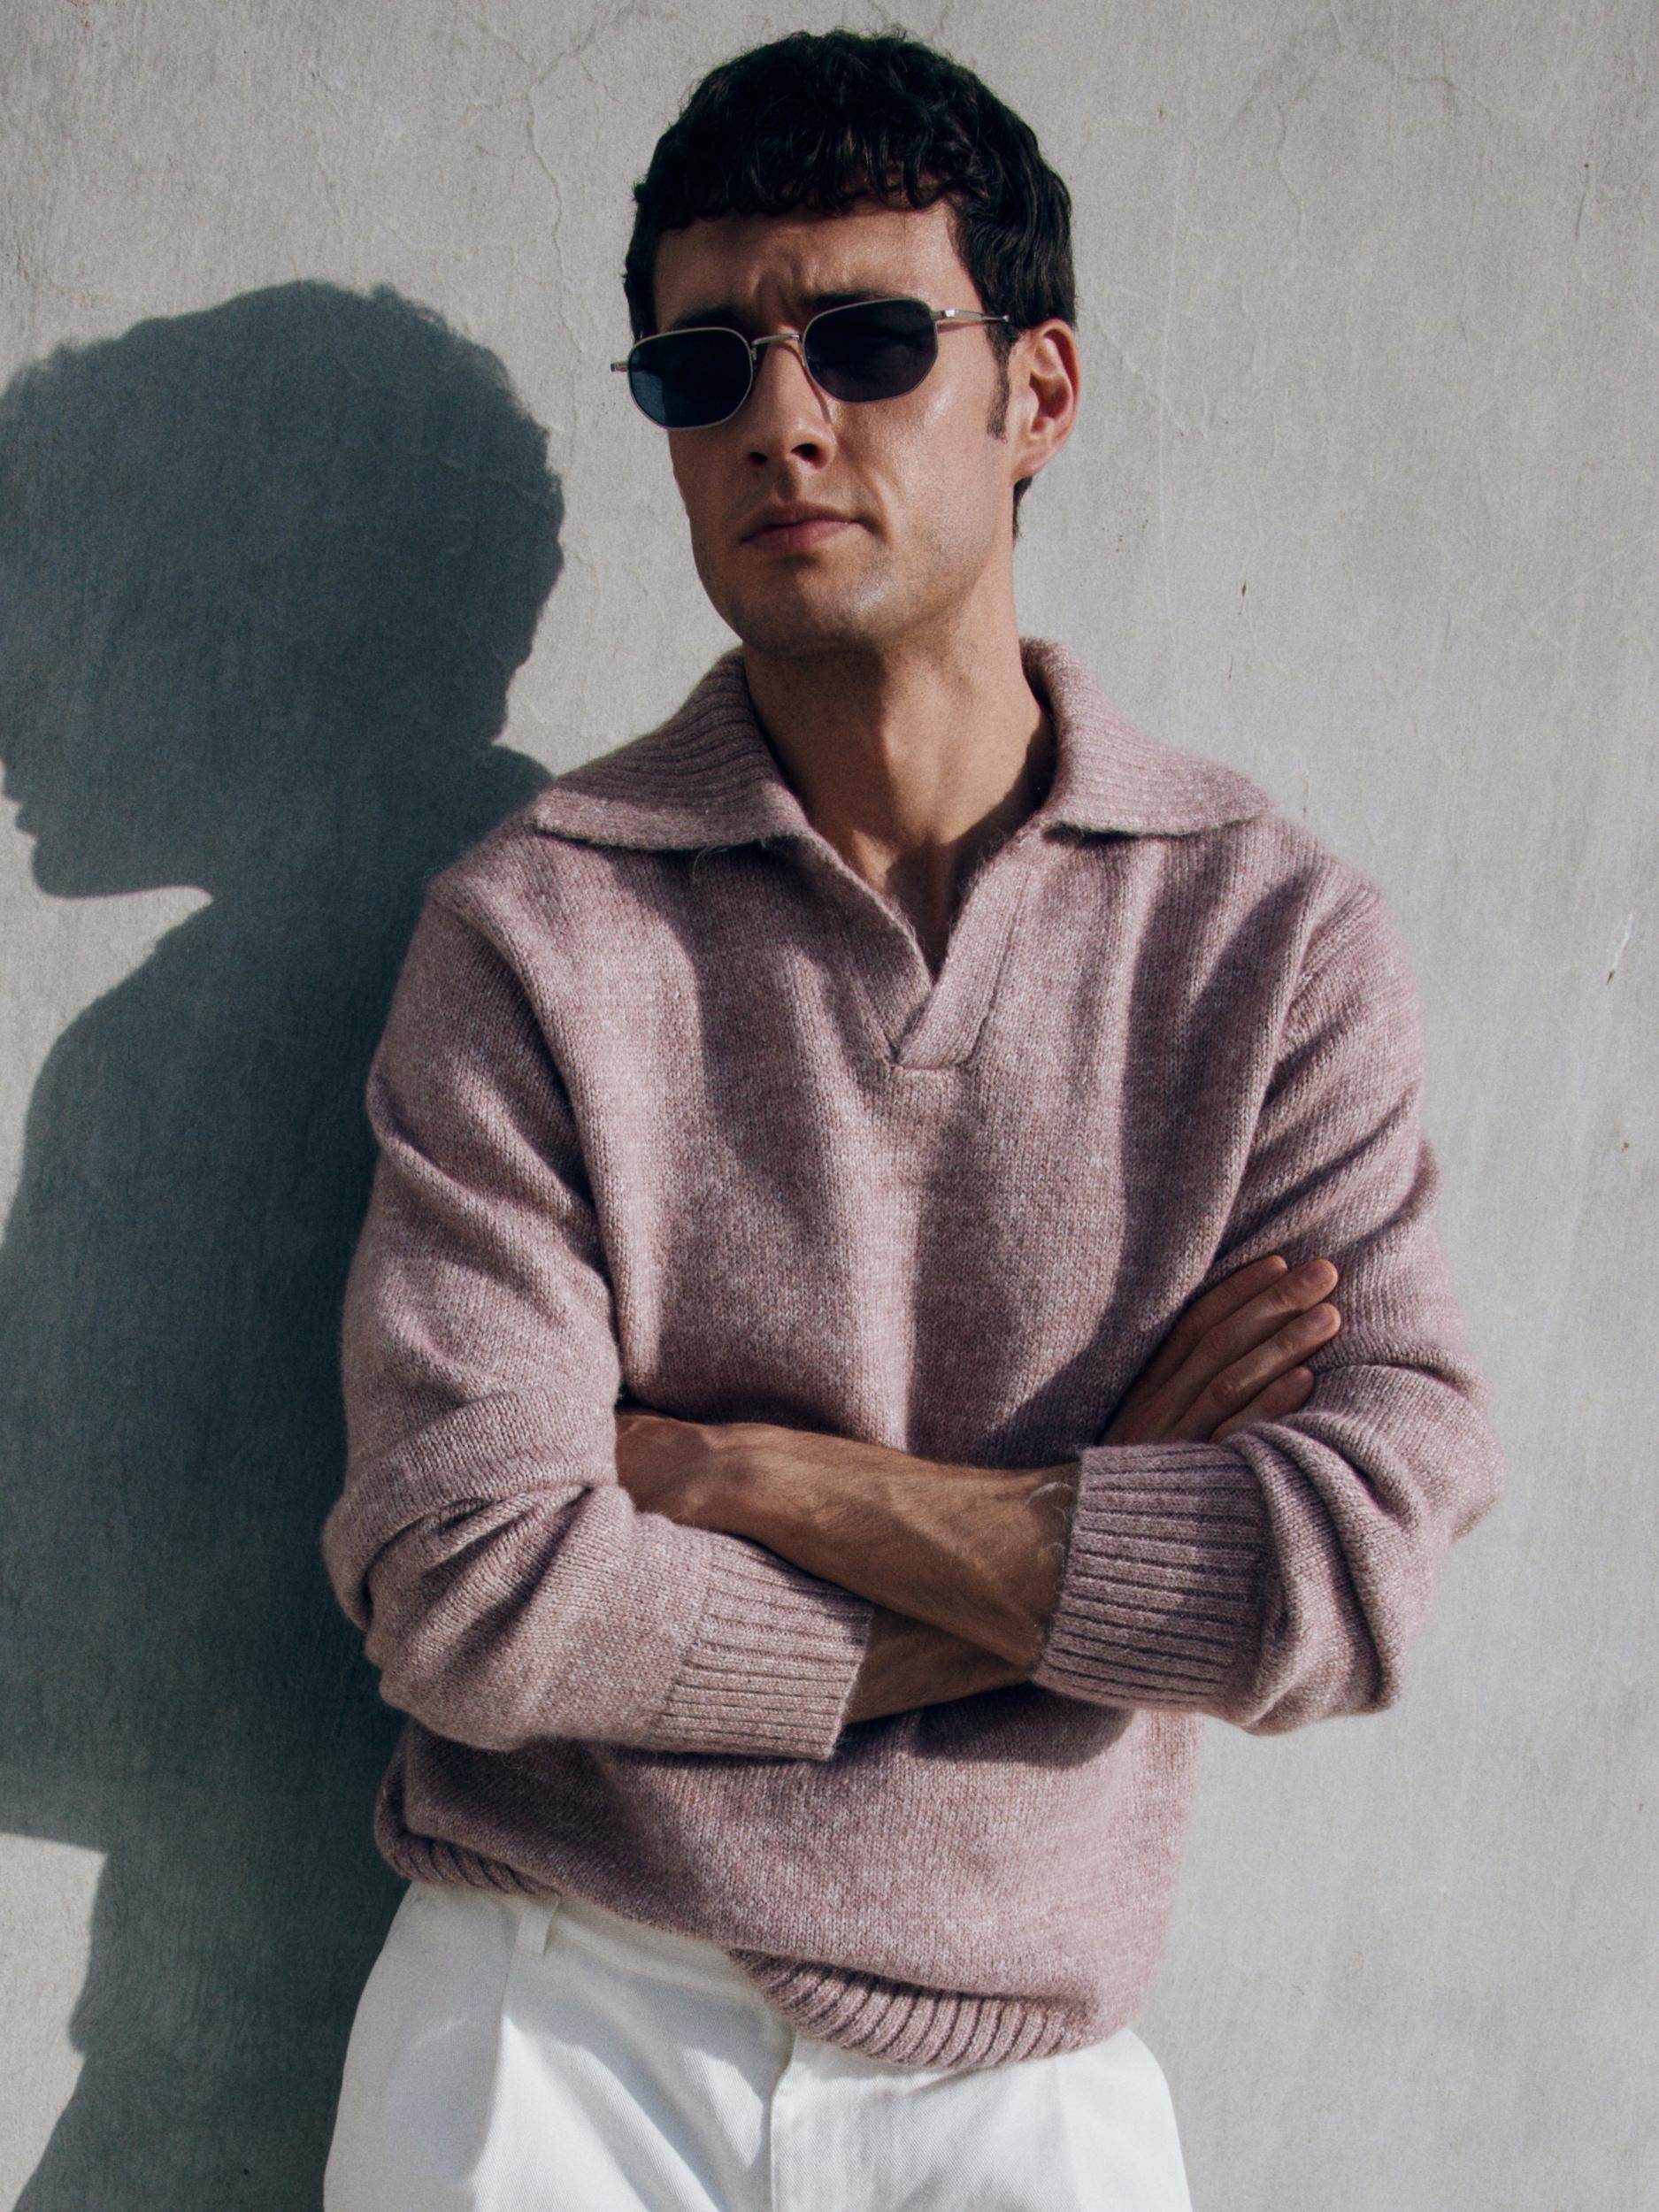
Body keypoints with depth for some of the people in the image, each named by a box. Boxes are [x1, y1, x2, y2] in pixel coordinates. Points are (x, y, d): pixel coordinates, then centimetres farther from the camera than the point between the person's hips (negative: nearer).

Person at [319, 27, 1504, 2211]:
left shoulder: (1282, 934, -5)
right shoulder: (533, 930, -9)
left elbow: (1360, 1574, -14)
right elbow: (468, 1590, -16)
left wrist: (732, 1468, -15)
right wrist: (1083, 1554, -12)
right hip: (560, 2036, 0)